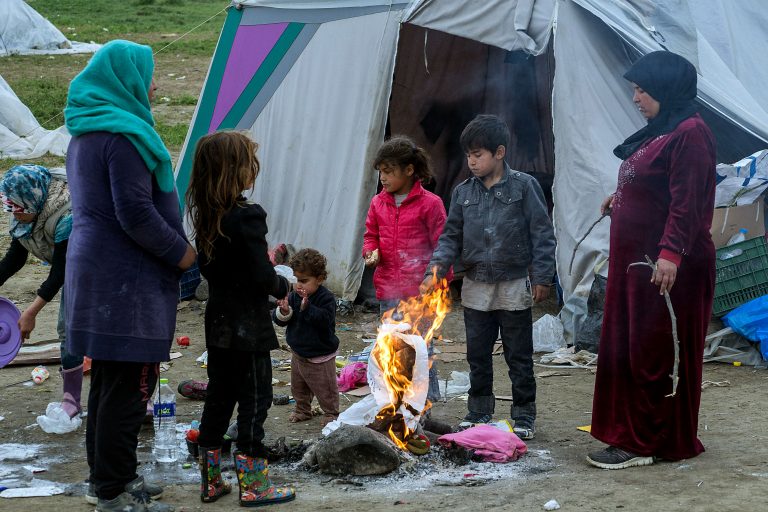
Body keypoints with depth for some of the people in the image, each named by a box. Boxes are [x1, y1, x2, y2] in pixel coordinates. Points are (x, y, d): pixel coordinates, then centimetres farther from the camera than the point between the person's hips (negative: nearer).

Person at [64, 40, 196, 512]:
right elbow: (135, 213, -22)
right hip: (126, 281, -10)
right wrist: (180, 252, -9)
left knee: (109, 381, 16)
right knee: (130, 386, -3)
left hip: (96, 271, 10)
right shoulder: (124, 136, -17)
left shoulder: (86, 133, 15)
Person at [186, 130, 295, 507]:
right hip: (249, 326, -8)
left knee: (219, 396, 15)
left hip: (219, 323, 8)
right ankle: (253, 485, 6)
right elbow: (263, 276, -21)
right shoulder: (248, 216, -20)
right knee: (254, 399, 1)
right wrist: (283, 287, -3)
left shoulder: (206, 217, 4)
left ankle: (211, 481, 21)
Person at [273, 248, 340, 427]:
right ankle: (302, 410, 39)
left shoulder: (326, 298, -20)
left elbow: (325, 319, -33)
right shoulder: (293, 296, -2)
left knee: (325, 388, 6)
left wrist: (306, 307, -39)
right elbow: (279, 320, 0)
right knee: (298, 386, 21)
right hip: (298, 353, 6)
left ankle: (331, 414, 23)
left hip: (320, 356, -6)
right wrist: (283, 312, -23)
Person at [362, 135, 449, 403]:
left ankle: (429, 401, 9)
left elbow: (441, 245, -4)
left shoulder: (429, 203, -8)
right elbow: (371, 234, 20)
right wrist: (372, 251, -2)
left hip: (420, 292, -5)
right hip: (388, 291, 5)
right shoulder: (378, 203, 7)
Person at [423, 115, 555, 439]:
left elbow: (542, 234, -5)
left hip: (514, 287, -4)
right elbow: (451, 236, 7)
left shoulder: (523, 186, -6)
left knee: (519, 357, 5)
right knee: (478, 355, 11)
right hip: (476, 289, 4)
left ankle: (524, 416, 16)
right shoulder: (463, 193, 5)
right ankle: (479, 413, 24)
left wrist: (542, 277, -10)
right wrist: (437, 266, -9)